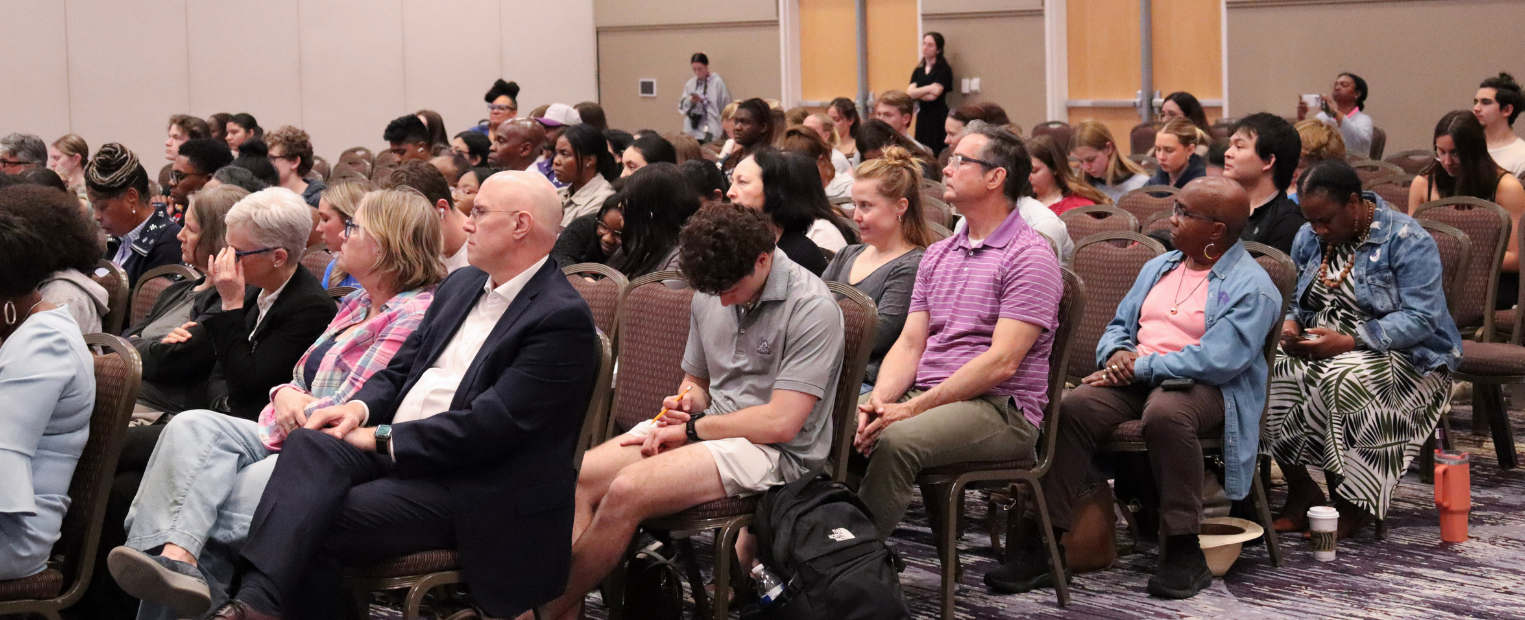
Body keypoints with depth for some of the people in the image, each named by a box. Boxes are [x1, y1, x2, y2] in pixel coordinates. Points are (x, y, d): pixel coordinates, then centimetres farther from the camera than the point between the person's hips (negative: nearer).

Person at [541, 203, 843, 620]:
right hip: (712, 428, 8)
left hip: (774, 451, -8)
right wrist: (687, 404, -1)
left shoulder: (812, 308, -15)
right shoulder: (710, 295, 9)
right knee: (575, 478, -16)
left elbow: (781, 423, -19)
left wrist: (691, 429, -12)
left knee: (626, 491, -28)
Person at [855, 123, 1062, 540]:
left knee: (897, 441, -34)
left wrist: (914, 408, -18)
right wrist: (879, 400, -8)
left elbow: (1002, 362, -15)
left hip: (1000, 408, -7)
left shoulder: (1029, 256, -6)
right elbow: (909, 344, 14)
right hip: (927, 398, 7)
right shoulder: (938, 255, 19)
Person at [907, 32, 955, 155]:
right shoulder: (918, 71, 15)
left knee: (936, 156, -11)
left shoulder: (943, 70, -3)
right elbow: (909, 93, 1)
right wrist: (928, 89, -10)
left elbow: (933, 96, -13)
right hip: (922, 117, 6)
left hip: (938, 118, -6)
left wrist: (917, 93, 1)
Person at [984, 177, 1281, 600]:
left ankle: (1185, 552, -28)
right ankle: (1045, 545, -25)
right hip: (1135, 377, 6)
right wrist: (1118, 355, 0)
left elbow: (1217, 360, -16)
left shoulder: (1251, 287, -4)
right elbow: (1118, 326, 26)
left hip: (1202, 387, -6)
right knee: (1074, 407, -25)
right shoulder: (1159, 267, 22)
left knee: (1164, 413, -41)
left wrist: (1140, 367, -15)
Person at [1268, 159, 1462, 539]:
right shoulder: (1309, 238, 10)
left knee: (1344, 382, -39)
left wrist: (1349, 341, -27)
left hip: (1401, 354, -6)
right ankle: (1300, 493, -15)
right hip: (1321, 347, 6)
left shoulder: (1406, 240, -11)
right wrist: (1290, 324, -6)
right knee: (1268, 371, -24)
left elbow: (1420, 319, -19)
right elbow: (1294, 299, 20)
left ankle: (1352, 506, -23)